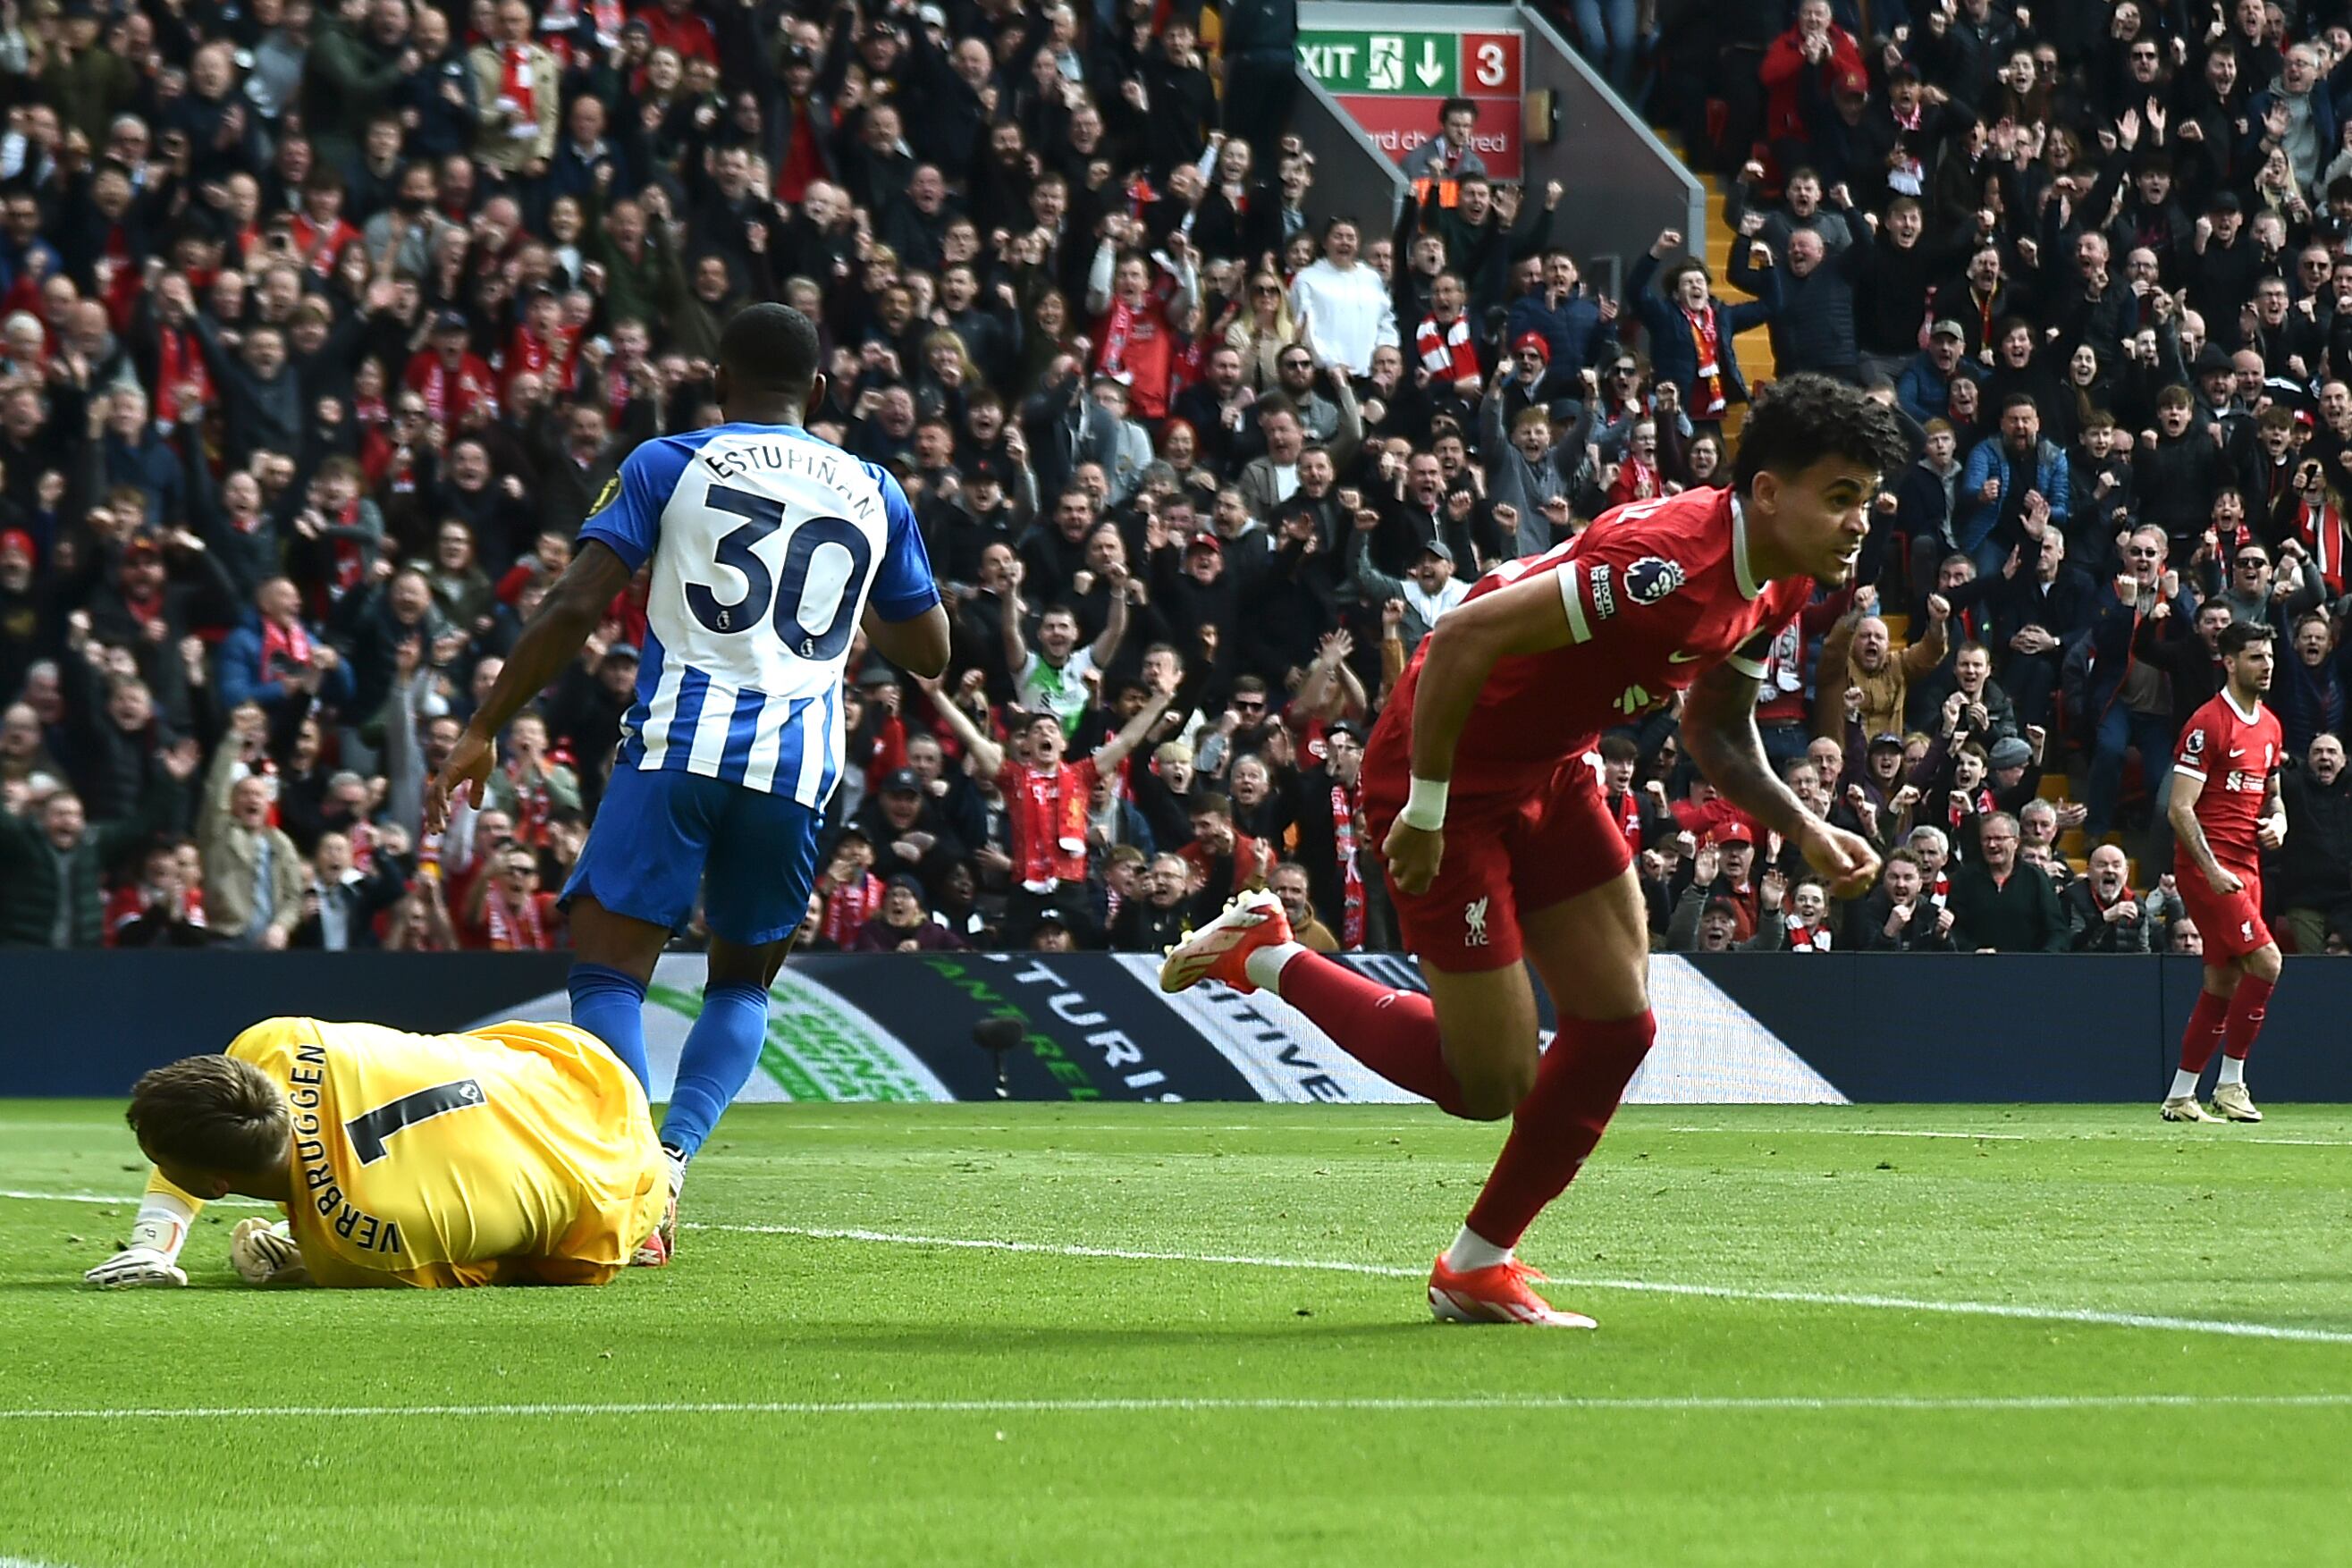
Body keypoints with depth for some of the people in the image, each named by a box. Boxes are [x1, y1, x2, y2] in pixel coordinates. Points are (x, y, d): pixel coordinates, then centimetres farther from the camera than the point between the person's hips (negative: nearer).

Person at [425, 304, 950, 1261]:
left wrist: (483, 733, 1)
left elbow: (576, 607, -3)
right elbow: (928, 650, 24)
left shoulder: (670, 465, 6)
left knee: (609, 968, 0)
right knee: (742, 980, 20)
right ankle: (674, 1153, -4)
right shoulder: (873, 494, 16)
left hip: (677, 746, -3)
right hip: (796, 767, 3)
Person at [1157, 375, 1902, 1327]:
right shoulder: (1669, 563, -33)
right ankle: (1266, 956, 15)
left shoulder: (1780, 584, -1)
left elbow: (1716, 728, 15)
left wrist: (1804, 830, -2)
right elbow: (1463, 638, -34)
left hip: (1548, 773, 9)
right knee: (1490, 1082, -4)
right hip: (1450, 771, -9)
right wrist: (1425, 810, -25)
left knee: (1618, 1023, 4)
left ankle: (1479, 1268, 19)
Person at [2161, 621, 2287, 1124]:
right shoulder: (2208, 723, -11)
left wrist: (2278, 820, 4)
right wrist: (2212, 870, -21)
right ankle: (2230, 1083, -9)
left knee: (2223, 984, 7)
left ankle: (2181, 1097, 14)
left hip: (2246, 868, 8)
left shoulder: (2270, 726, 15)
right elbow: (2180, 808, -14)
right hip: (2206, 864, -8)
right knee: (2265, 960, -18)